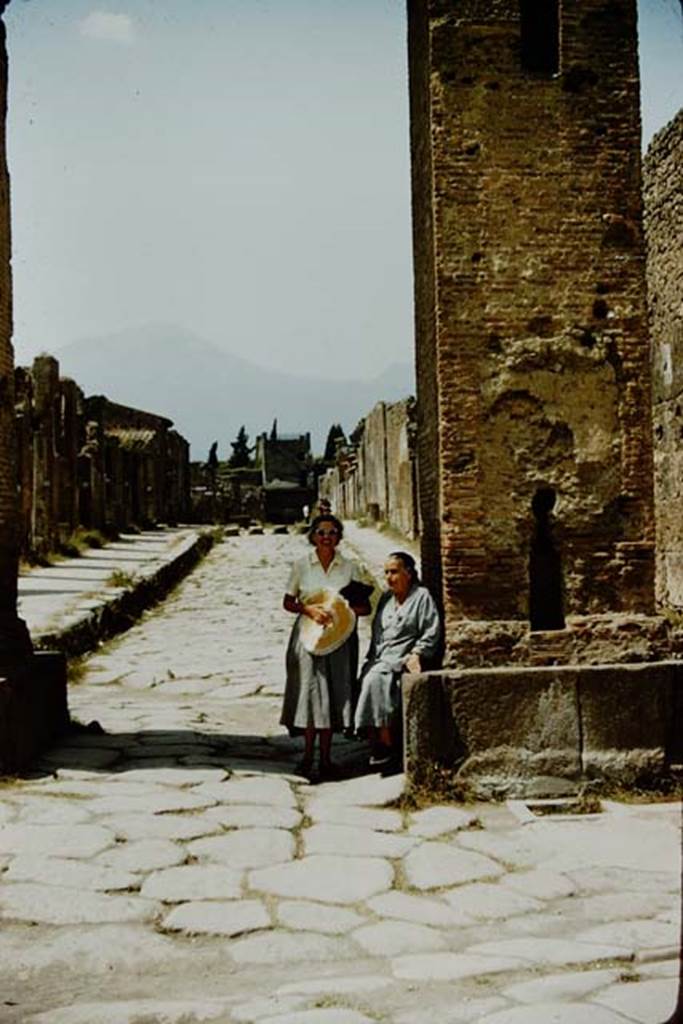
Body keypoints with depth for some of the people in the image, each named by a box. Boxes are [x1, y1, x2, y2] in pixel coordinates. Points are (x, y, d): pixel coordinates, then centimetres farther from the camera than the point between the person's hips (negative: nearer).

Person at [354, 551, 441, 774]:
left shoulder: (422, 596, 4)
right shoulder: (386, 598, 24)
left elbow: (432, 633, -2)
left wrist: (416, 654, -15)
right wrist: (371, 658, 7)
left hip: (403, 659, -6)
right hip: (380, 659, 6)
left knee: (376, 679, -31)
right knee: (367, 679, -25)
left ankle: (386, 753, -23)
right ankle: (379, 751, -23)